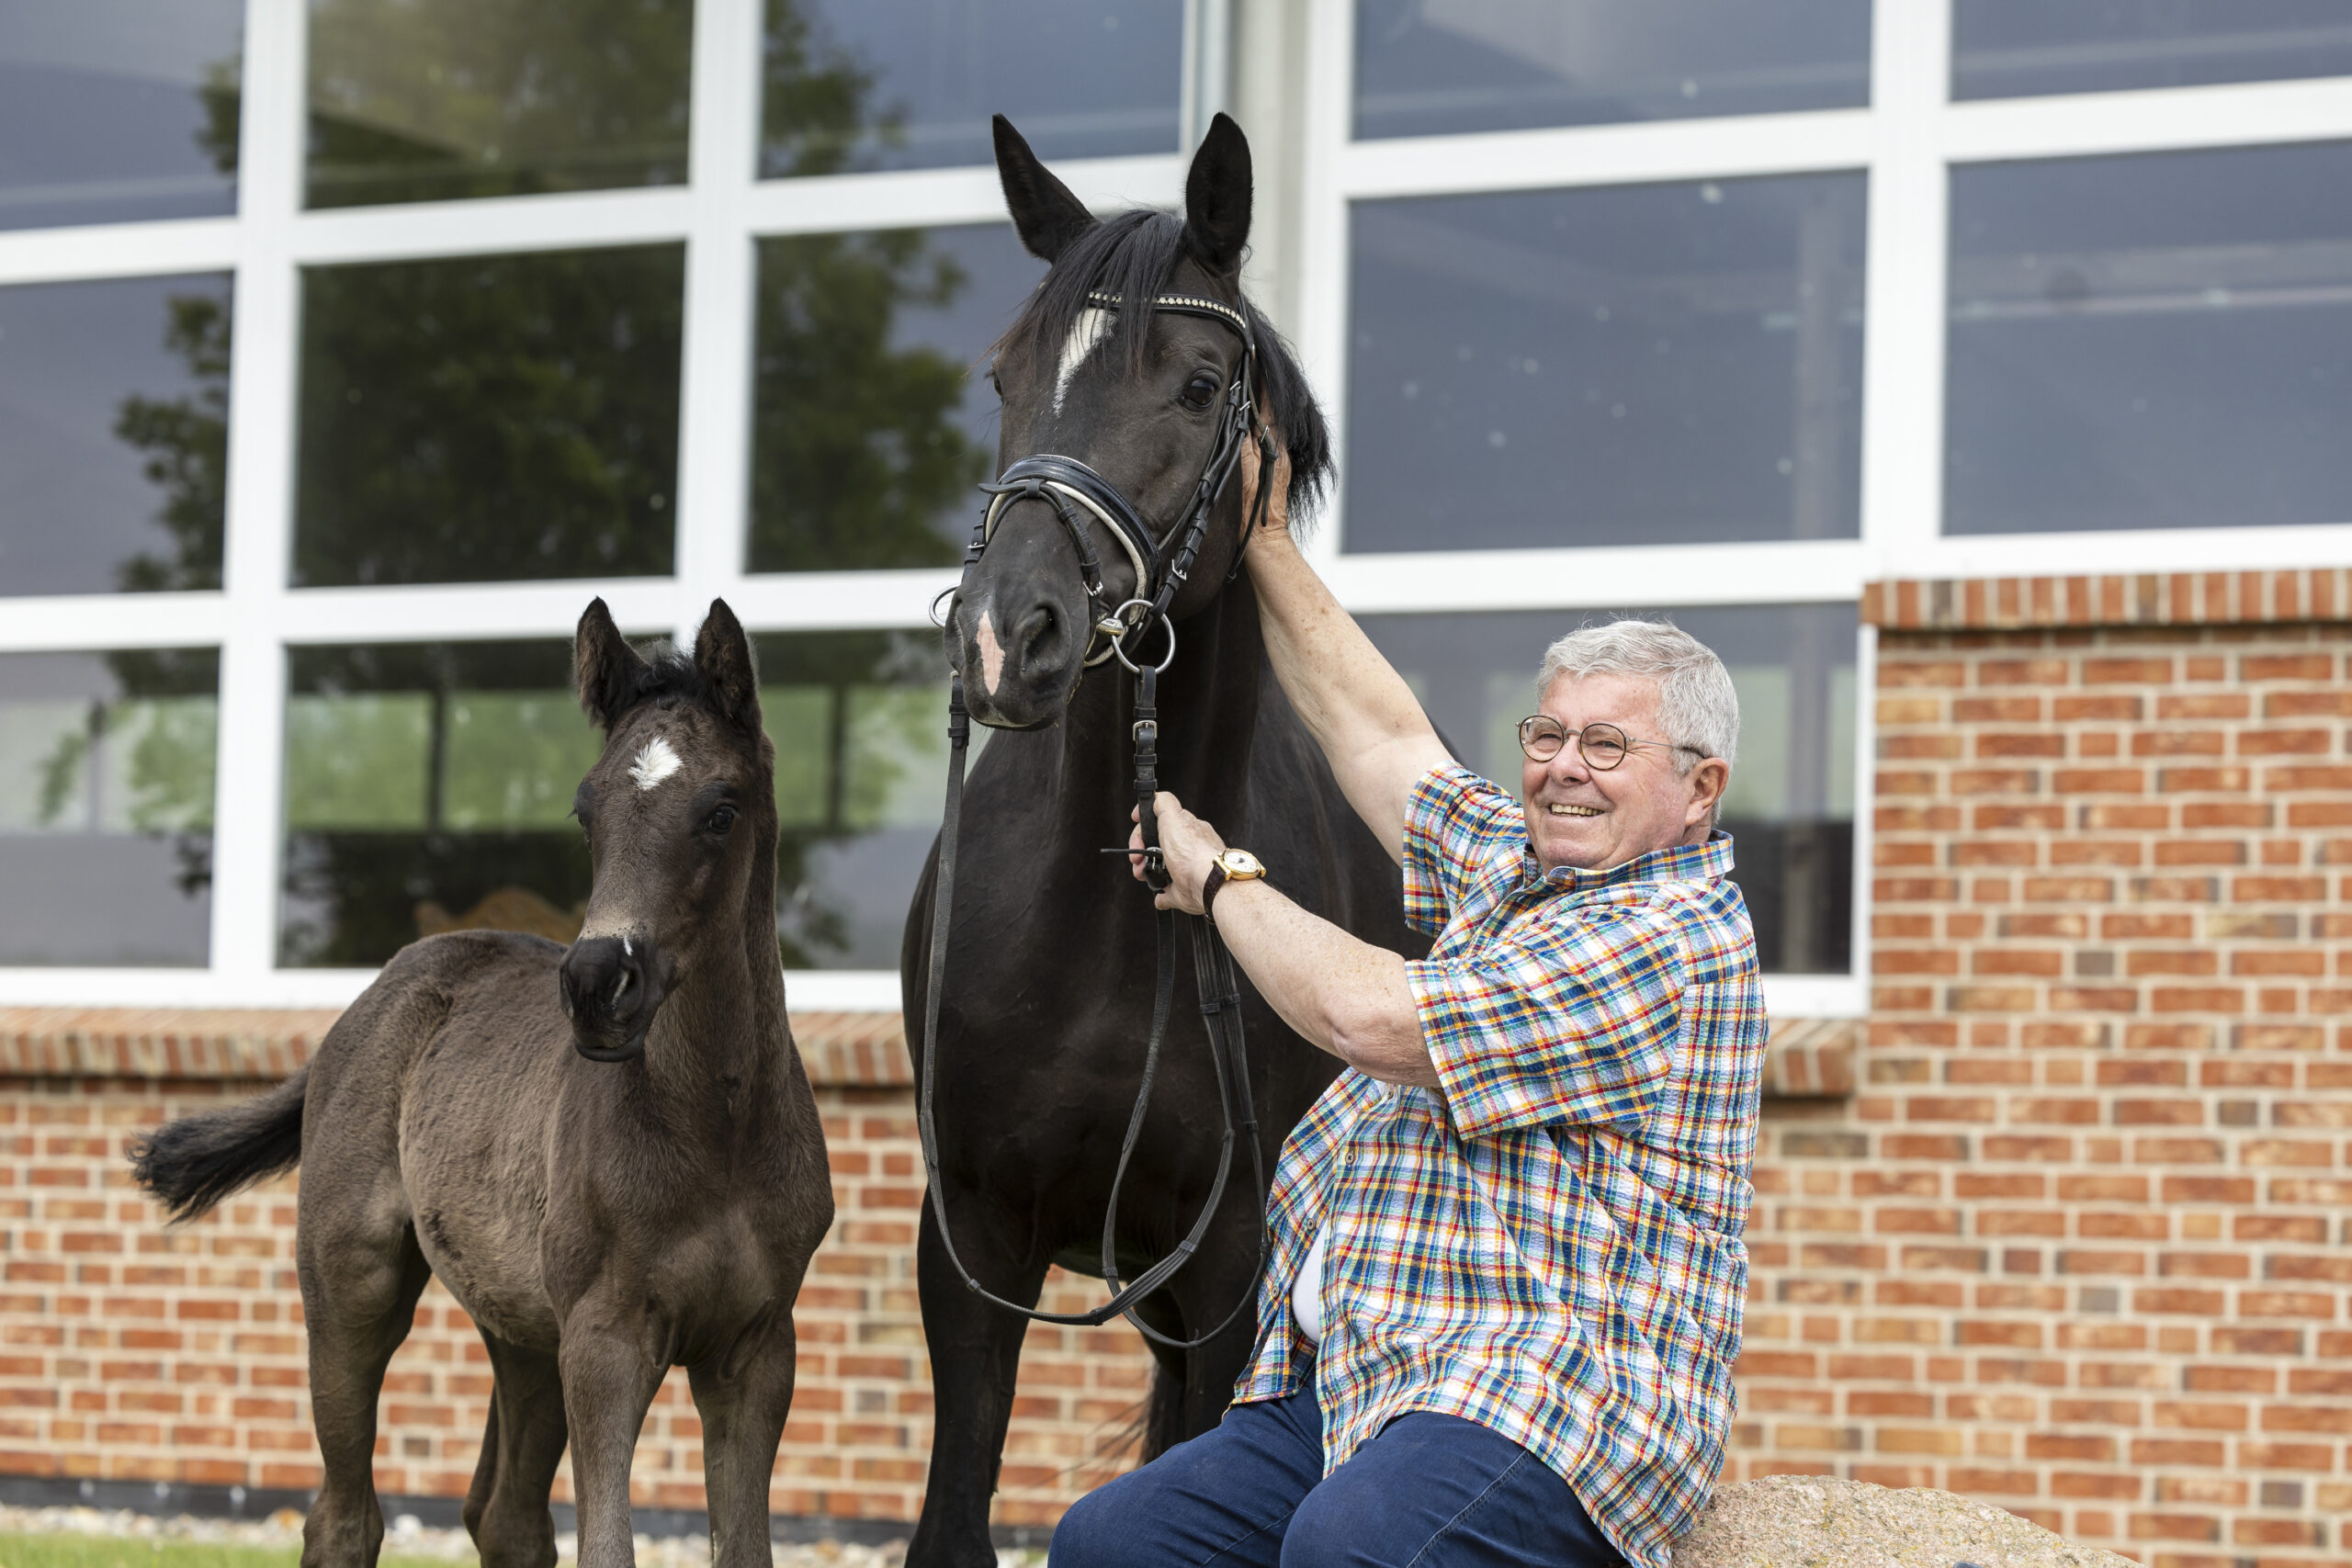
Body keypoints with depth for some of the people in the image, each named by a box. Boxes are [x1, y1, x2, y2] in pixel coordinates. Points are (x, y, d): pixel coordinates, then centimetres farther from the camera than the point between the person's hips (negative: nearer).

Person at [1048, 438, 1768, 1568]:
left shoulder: (1669, 939, -10)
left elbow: (1370, 1017, -15)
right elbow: (1383, 735, 31)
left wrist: (1220, 876, 1)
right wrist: (1265, 541, 30)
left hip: (1548, 1401, -10)